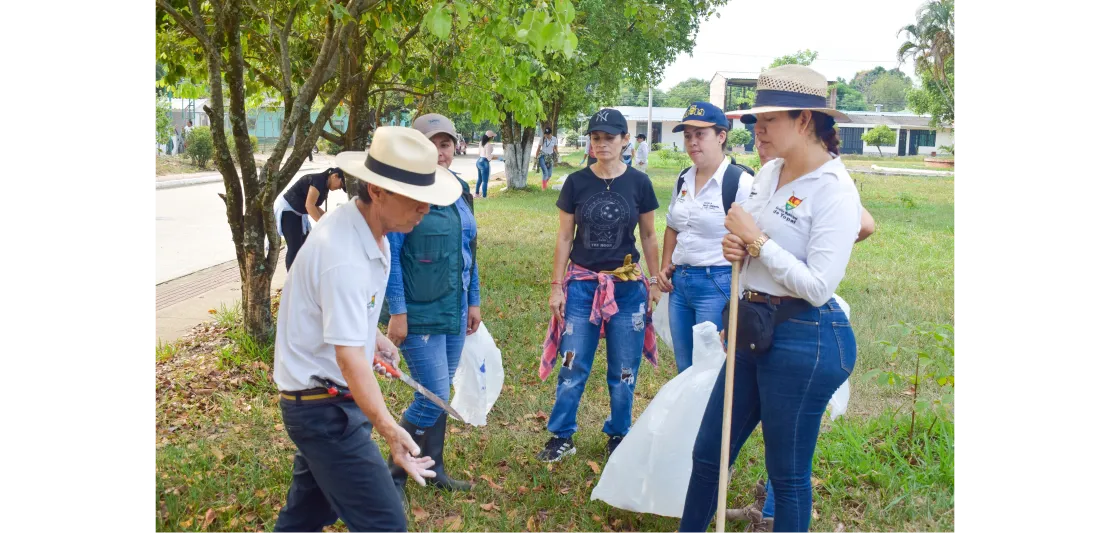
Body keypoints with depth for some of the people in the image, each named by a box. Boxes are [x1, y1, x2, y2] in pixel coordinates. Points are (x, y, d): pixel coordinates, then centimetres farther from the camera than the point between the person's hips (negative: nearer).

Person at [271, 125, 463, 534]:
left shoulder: (365, 228, 2)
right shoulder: (344, 257, -29)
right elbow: (349, 356, -32)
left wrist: (373, 335, 24)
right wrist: (388, 429, -37)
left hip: (320, 401, 10)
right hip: (325, 407, -10)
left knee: (308, 513, 23)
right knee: (382, 523, -7)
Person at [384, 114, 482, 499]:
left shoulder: (461, 190, 8)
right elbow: (390, 256, -14)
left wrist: (474, 300, 16)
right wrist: (397, 312, -16)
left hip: (454, 311, 7)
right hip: (419, 313, -7)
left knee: (440, 394, 15)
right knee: (434, 397, -6)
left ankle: (433, 468, 30)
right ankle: (394, 475, 14)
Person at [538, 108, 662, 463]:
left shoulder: (639, 183, -1)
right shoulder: (576, 183, -1)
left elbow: (648, 236, 7)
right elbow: (564, 237, 3)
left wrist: (655, 281, 6)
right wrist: (556, 285, 1)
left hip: (627, 286, 0)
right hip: (582, 284, 0)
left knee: (624, 370, 8)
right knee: (572, 366, 2)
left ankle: (619, 436, 26)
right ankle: (561, 436, 16)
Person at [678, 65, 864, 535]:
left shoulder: (835, 190, -17)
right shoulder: (769, 173, 7)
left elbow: (818, 287, -23)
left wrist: (755, 240, -19)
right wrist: (734, 246, -4)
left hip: (804, 340, -8)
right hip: (754, 331, 8)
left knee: (788, 473, 9)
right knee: (709, 452, 17)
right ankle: (689, 528, 35)